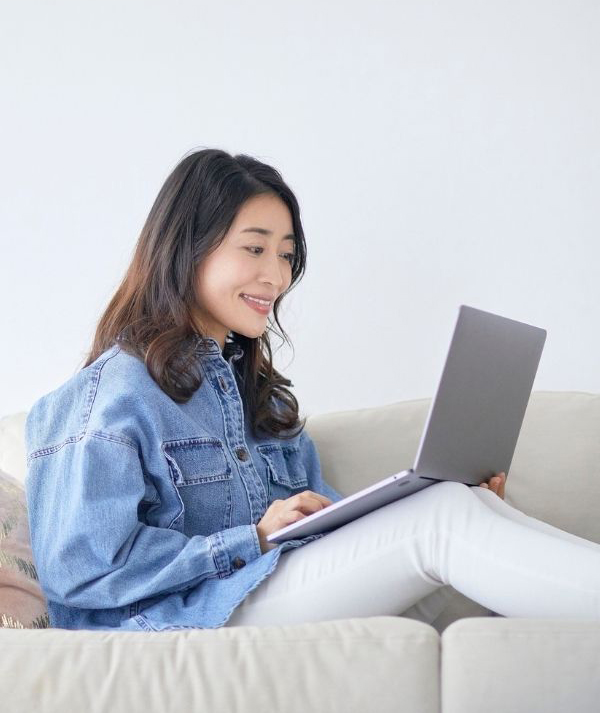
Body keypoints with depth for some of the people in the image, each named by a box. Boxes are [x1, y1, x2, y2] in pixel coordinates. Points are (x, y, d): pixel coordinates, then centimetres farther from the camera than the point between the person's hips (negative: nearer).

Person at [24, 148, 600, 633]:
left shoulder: (257, 384, 21)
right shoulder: (116, 389, -7)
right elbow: (82, 570, -15)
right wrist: (254, 539, -17)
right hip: (184, 619, -8)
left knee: (458, 503, -15)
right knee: (443, 522, -21)